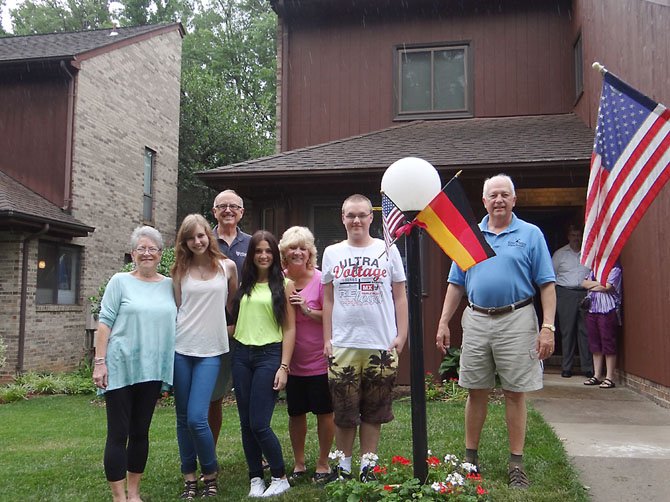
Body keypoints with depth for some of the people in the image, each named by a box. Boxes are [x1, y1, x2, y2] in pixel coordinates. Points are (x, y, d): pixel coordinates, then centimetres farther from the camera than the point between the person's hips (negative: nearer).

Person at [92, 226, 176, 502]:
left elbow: (175, 324, 13)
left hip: (152, 370, 3)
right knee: (118, 434, 0)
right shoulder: (120, 282, -1)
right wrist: (99, 362, -10)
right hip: (120, 368, -3)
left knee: (141, 433, 12)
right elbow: (105, 323, -4)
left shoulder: (170, 285, 9)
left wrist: (171, 367, 9)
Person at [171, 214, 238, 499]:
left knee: (197, 418, -11)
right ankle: (189, 478, 23)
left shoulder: (227, 267, 3)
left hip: (210, 351, -2)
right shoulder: (180, 270, 6)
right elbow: (176, 307, 9)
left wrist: (231, 326, 9)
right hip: (181, 349, 2)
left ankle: (210, 476, 11)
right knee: (183, 419, 8)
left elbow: (233, 304, 14)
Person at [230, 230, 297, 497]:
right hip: (241, 355, 5)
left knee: (259, 424, -8)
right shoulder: (244, 285, 13)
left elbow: (289, 328, -3)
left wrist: (284, 366, -9)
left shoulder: (284, 285, 0)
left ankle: (280, 478, 11)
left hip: (269, 355, -4)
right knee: (246, 423, 7)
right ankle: (255, 478, 21)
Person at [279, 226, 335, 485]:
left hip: (319, 361, -4)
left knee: (324, 413, 7)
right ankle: (298, 464, 31)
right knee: (295, 413, 15)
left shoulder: (320, 279, -12)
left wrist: (308, 310, -24)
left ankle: (323, 464, 25)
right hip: (291, 362, 4)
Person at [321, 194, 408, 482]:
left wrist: (401, 335, 0)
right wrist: (327, 339, 4)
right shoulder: (332, 253, 7)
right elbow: (328, 300, 9)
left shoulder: (388, 250, 4)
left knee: (374, 411, 7)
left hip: (381, 345, -1)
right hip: (343, 345, 1)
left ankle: (367, 465, 20)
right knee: (344, 410, 5)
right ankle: (344, 464, 22)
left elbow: (400, 297, 6)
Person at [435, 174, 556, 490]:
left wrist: (548, 327, -11)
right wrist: (443, 323, 6)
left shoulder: (531, 234, 1)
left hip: (516, 321, -2)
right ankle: (470, 457, 24)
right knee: (476, 391, 10)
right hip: (476, 321, 3)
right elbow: (456, 285, 11)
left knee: (515, 393, 4)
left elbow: (546, 284, -2)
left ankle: (516, 464, 16)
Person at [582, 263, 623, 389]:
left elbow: (607, 287, -16)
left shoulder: (615, 268, -6)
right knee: (595, 345, 10)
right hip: (592, 309, 7)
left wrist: (592, 286, -2)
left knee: (608, 345, -4)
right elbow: (584, 283, 8)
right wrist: (598, 283, -8)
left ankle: (609, 378, 1)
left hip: (608, 311, -7)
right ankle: (597, 376, 18)